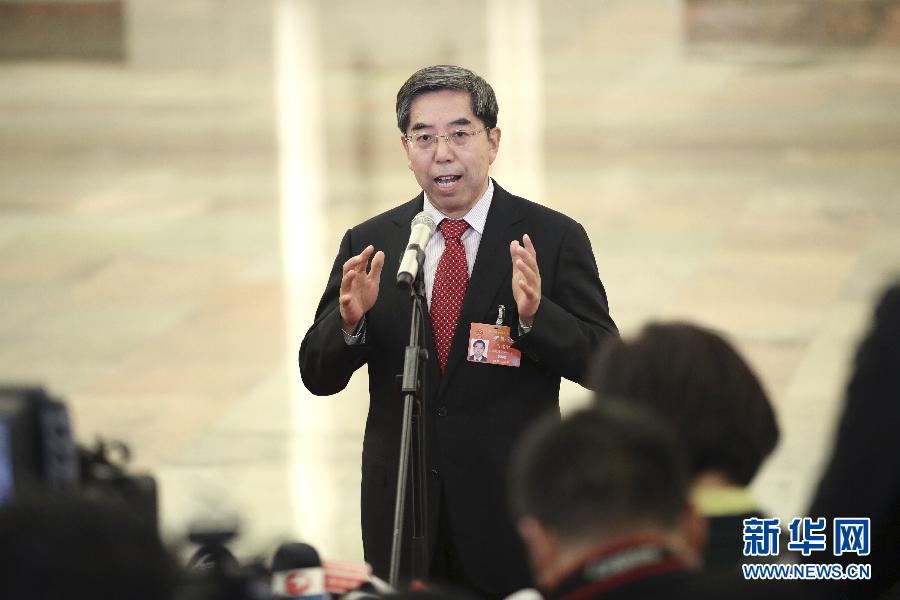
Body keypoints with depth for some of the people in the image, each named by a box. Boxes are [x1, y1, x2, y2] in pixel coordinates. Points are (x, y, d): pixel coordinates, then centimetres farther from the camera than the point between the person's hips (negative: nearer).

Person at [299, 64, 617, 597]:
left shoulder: (554, 238, -3)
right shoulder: (367, 245, 4)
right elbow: (318, 375, 3)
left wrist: (534, 314, -24)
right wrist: (350, 319, -17)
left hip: (514, 513, -2)